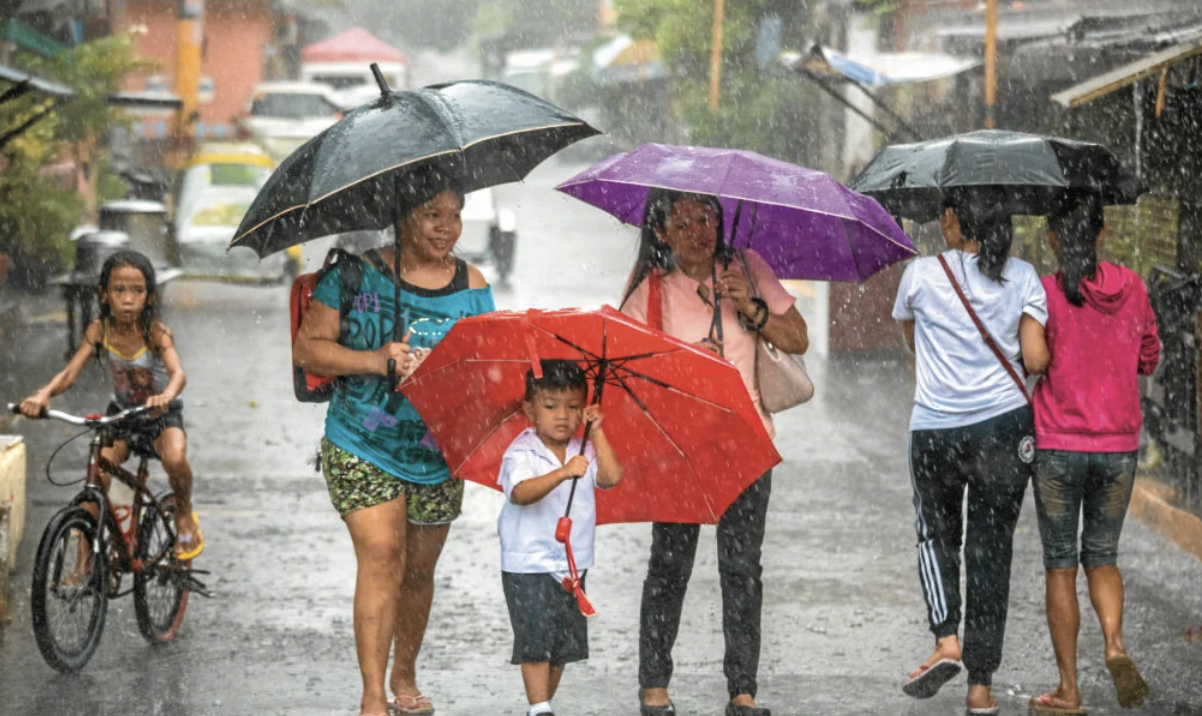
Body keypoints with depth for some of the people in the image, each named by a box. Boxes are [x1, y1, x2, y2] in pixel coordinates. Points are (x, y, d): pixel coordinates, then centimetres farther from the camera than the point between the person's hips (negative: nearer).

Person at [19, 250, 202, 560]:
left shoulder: (156, 331, -23)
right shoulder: (99, 330, -15)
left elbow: (178, 373, -38)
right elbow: (70, 372, -23)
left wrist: (166, 396, -62)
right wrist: (43, 394, -45)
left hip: (161, 416, -3)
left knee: (175, 459, -33)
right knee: (97, 476, -19)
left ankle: (185, 516, 0)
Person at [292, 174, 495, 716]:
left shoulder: (472, 285, 6)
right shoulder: (357, 274, -5)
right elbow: (306, 348, -5)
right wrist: (374, 360, -19)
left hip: (437, 452, 4)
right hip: (362, 447, -4)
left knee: (419, 569, 12)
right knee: (382, 557, -15)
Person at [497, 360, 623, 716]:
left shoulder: (584, 452, 4)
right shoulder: (522, 453, -13)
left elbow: (612, 476, -12)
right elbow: (520, 493, -32)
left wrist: (596, 433, -12)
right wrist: (562, 473, -45)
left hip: (572, 566, 6)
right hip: (528, 566, -6)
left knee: (565, 643, 11)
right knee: (536, 640, -10)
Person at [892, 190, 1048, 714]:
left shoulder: (922, 275, -3)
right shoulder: (1022, 278, -1)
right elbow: (1035, 360, -7)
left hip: (935, 430, -1)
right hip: (1006, 427, 1)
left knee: (937, 534, 21)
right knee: (992, 549, 8)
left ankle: (946, 640, 0)